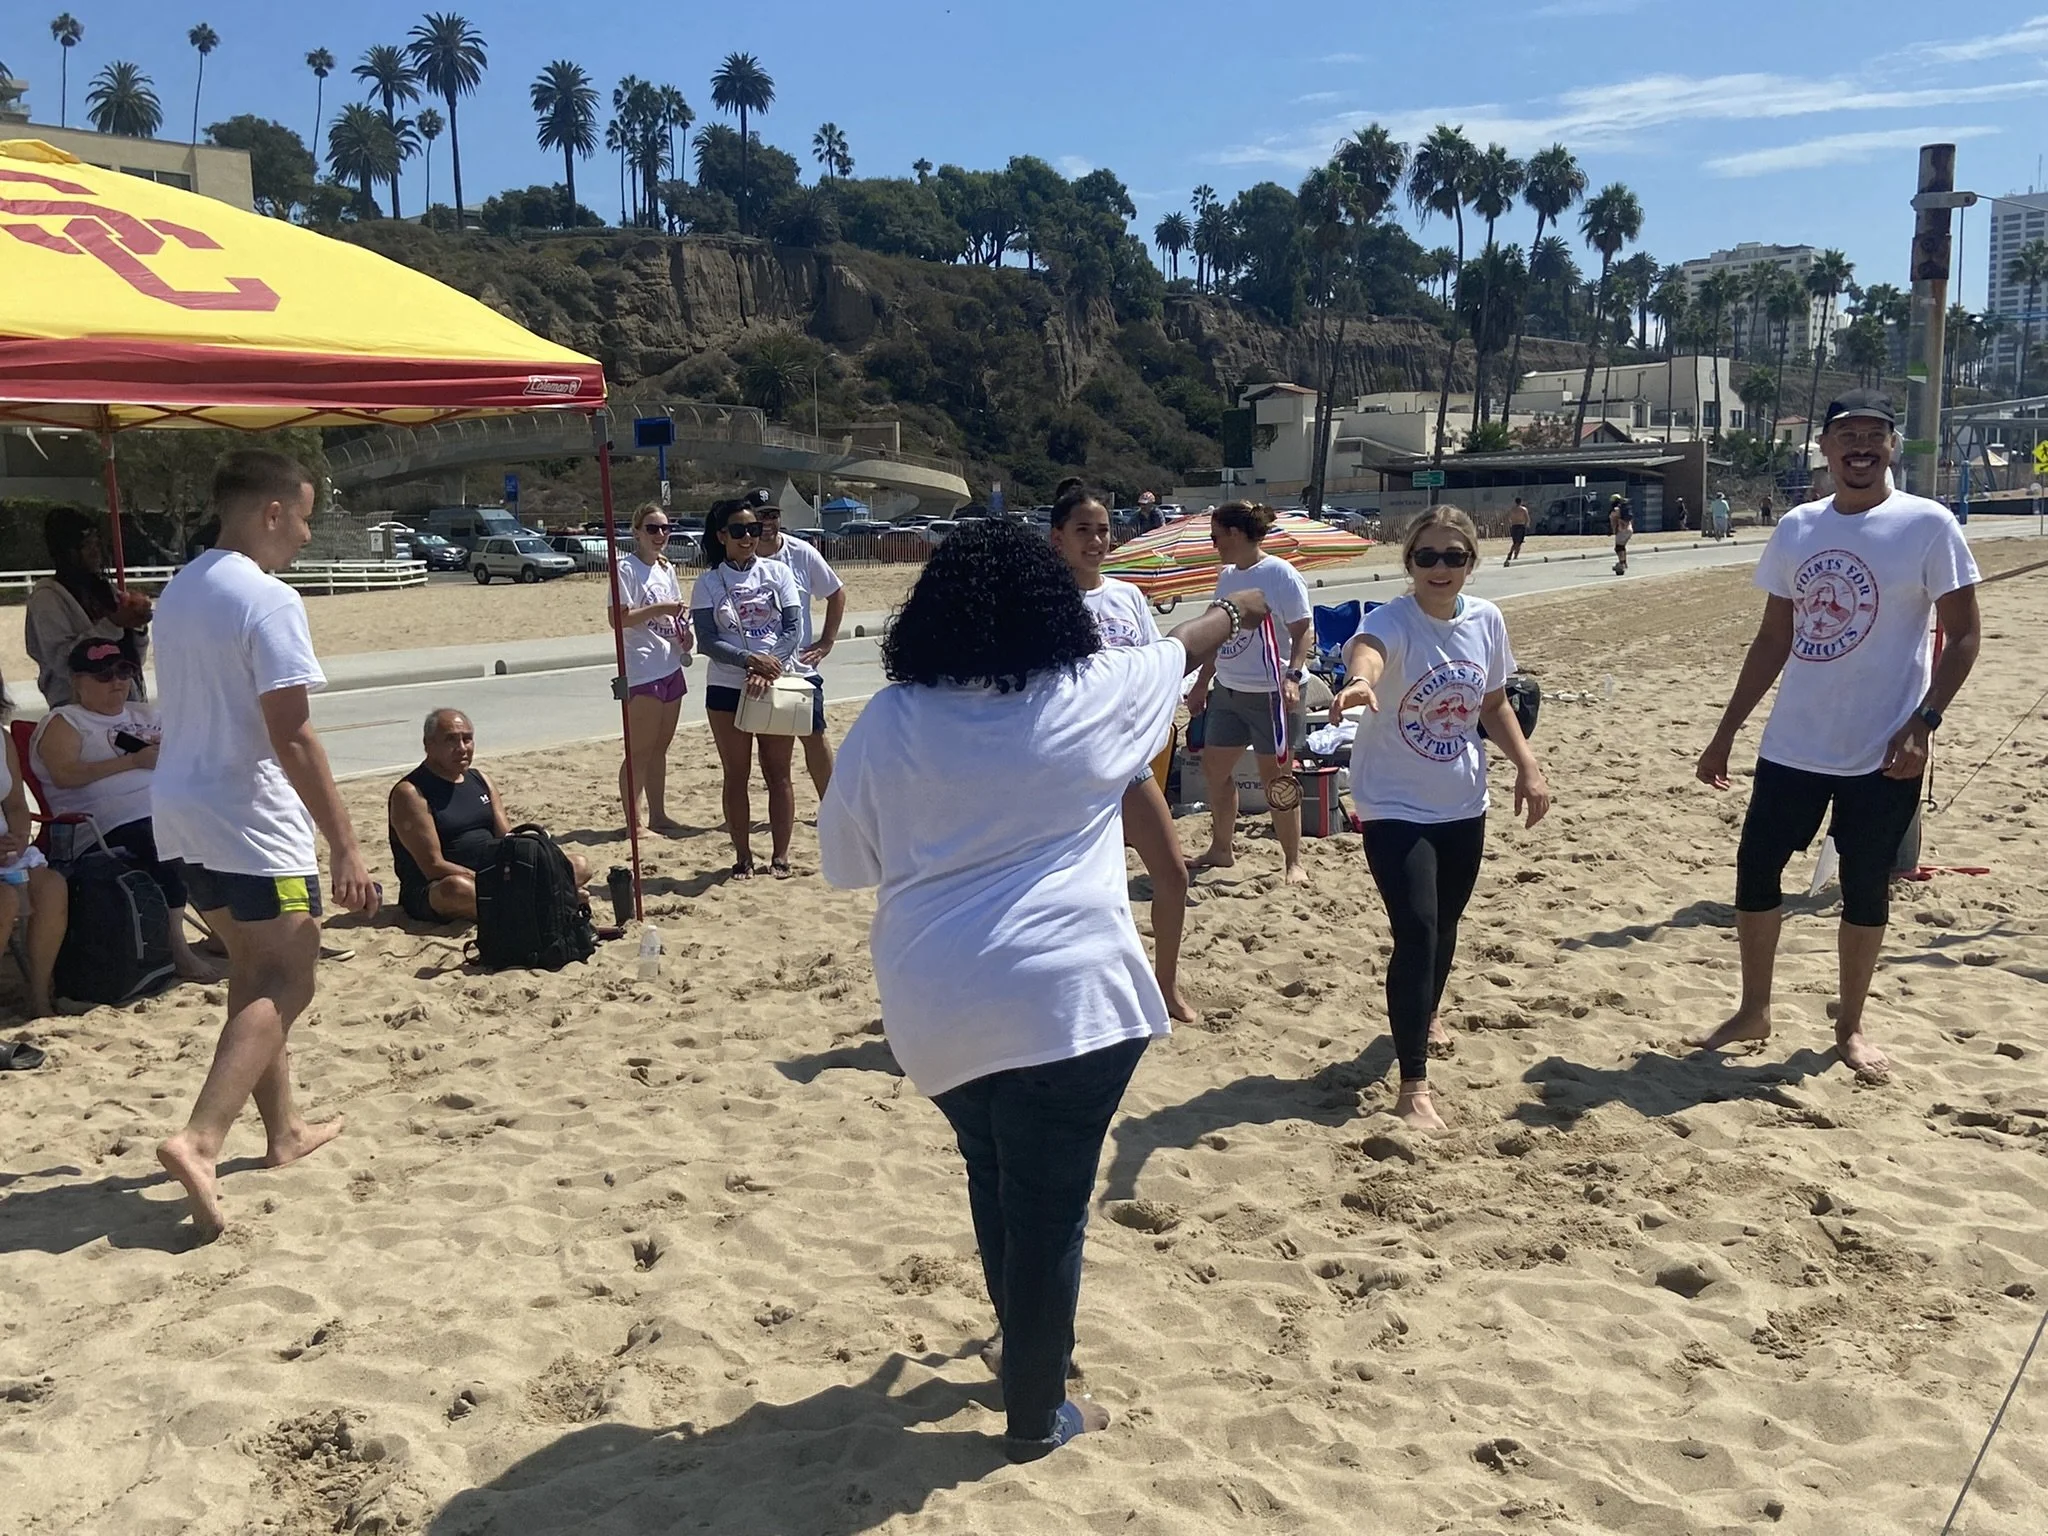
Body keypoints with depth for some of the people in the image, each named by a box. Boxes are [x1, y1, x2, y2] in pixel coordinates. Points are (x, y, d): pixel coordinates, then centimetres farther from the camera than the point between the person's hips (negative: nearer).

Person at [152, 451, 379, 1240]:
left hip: (185, 811, 9)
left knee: (254, 975, 18)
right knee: (285, 985, -3)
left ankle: (284, 1130, 28)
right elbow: (290, 737, -21)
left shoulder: (178, 591, 12)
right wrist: (345, 845, -19)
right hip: (249, 819, -9)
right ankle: (199, 1139, -17)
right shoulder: (268, 599, -16)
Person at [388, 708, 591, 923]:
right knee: (457, 888, -44)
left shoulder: (480, 780, 13)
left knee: (579, 865, -5)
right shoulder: (409, 793, -9)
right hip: (432, 896, -7)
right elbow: (434, 866, -17)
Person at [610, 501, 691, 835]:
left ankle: (658, 814, 21)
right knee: (641, 750, -5)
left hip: (670, 667, 8)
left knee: (660, 747, 14)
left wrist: (684, 631, 3)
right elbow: (618, 619, -17)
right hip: (642, 671, -8)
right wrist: (659, 609, -21)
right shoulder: (627, 568, -10)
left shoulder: (666, 568, 13)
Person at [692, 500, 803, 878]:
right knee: (735, 775, 6)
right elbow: (707, 640, -7)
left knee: (778, 773, 4)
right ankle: (743, 856, 15)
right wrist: (749, 660, -21)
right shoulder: (708, 583, 1)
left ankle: (780, 854, 13)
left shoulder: (777, 572, 2)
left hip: (776, 684, 0)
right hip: (727, 688, 0)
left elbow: (794, 629, -4)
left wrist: (769, 669, -18)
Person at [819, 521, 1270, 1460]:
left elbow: (848, 858, 9)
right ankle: (1036, 1415, 25)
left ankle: (1025, 1345, 44)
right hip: (1063, 995, -3)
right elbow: (1181, 650, 18)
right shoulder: (1090, 693, -3)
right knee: (1049, 1207, 10)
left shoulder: (889, 719, 0)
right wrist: (1238, 612, 38)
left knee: (996, 1183, 25)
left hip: (937, 1003, 4)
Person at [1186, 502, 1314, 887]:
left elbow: (1304, 631, -14)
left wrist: (1293, 675, -27)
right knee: (1215, 768, 12)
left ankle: (1294, 862, 12)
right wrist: (1202, 682, 20)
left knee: (1275, 777, -1)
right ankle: (1221, 849, 28)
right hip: (1227, 692, 8)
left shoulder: (1281, 575, -12)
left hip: (1269, 694, -8)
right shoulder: (1227, 576, 11)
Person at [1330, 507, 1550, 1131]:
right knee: (1416, 932, -15)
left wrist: (1527, 766, 4)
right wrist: (1359, 681, -71)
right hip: (1395, 806, -6)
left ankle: (1426, 1014, 52)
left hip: (1463, 804, 6)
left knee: (1444, 924, 21)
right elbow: (1367, 650, -48)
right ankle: (1413, 1088, -8)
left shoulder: (1486, 620, -3)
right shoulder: (1391, 621, -22)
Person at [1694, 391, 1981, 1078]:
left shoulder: (1927, 525, -8)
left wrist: (1923, 721, -18)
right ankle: (1753, 1013, 23)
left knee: (1865, 888, 7)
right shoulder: (1796, 528, 5)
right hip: (1791, 745, 4)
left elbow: (1962, 635, -6)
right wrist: (1726, 732, 9)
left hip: (1882, 752, -4)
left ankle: (1850, 1024, 25)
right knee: (1756, 868, 6)